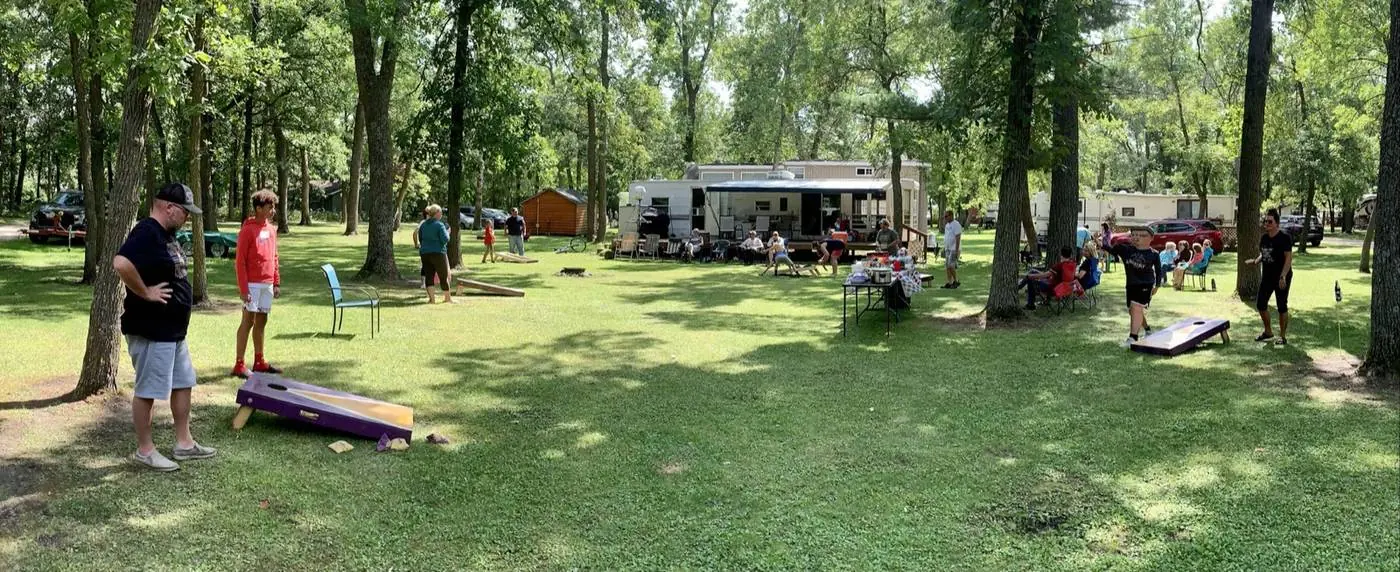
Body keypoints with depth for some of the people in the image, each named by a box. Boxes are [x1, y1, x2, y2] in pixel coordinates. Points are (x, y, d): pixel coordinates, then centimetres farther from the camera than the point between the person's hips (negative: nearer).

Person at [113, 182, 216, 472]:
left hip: (174, 329, 10)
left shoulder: (166, 234, 12)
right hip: (150, 330, -10)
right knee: (147, 390, 2)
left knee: (183, 383, 16)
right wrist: (145, 293, -25)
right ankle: (144, 450, 14)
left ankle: (184, 444, 25)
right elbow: (121, 264, -35)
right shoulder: (146, 233, -19)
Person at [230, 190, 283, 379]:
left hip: (267, 284, 7)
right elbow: (240, 261, -12)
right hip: (252, 284, -7)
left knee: (261, 321, 12)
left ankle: (259, 362, 20)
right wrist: (243, 289, -16)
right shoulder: (248, 230, -10)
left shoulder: (271, 228, 12)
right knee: (248, 321, -6)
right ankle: (239, 365, -3)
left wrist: (276, 282, 14)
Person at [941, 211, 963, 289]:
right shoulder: (947, 225, 16)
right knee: (947, 266, 5)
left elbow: (958, 238, -18)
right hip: (948, 249, 9)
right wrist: (944, 249, 18)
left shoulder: (956, 225, -13)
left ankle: (956, 281, 0)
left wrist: (956, 250, -22)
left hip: (954, 249, -9)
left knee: (951, 266, -13)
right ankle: (950, 283, 8)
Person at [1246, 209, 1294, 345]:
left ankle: (1283, 336, 10)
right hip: (1267, 276, 7)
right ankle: (1268, 332, 25)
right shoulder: (1264, 238, 8)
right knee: (1260, 304, 8)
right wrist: (1255, 261, -4)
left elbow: (1289, 258, -17)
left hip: (1282, 278, -7)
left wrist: (1283, 276, -26)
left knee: (1282, 306, 0)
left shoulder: (1284, 238, -13)